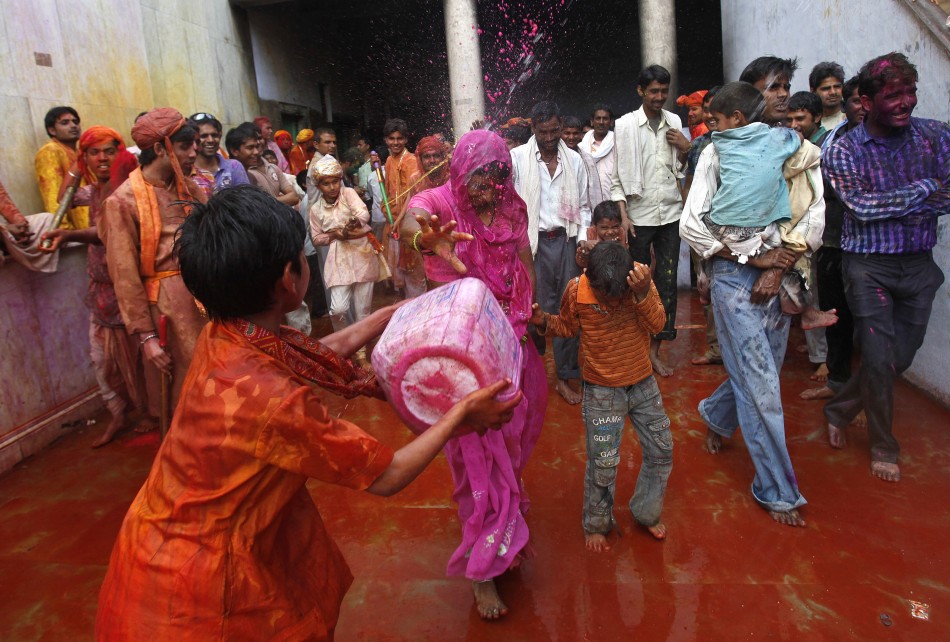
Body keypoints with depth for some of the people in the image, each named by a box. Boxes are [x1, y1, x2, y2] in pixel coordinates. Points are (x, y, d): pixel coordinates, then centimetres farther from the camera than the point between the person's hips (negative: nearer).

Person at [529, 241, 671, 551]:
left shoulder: (641, 279, -16)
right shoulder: (576, 291, -18)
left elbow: (657, 324, -23)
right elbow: (567, 326, 0)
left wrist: (643, 294, -39)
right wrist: (544, 322, -19)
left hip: (643, 384, 3)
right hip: (602, 391, -3)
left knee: (661, 451, 13)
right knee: (602, 463, 2)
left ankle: (646, 513, 37)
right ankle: (597, 525, 28)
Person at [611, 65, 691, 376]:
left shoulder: (674, 123, 8)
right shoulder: (625, 125, -3)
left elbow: (680, 170, 17)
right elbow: (616, 175, -4)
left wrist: (685, 149, -2)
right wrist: (622, 215, -11)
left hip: (670, 213, 4)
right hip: (639, 215, -3)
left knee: (667, 281, 4)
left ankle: (655, 348, 14)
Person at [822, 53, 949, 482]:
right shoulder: (843, 150, -7)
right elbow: (861, 207, -17)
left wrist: (887, 207, -19)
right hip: (869, 265, -4)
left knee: (901, 358, 9)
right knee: (880, 359, 0)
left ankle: (838, 412, 32)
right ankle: (884, 448, 19)